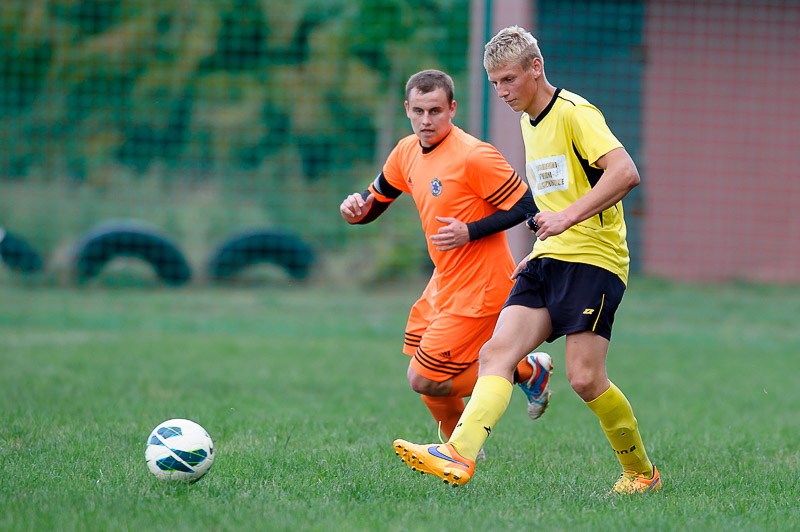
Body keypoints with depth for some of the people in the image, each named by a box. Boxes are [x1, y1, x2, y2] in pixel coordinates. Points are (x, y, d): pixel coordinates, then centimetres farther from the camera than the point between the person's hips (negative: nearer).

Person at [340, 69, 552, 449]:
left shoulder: (474, 156, -21)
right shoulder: (408, 152, 3)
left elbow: (525, 205, -18)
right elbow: (375, 199, 15)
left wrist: (469, 232, -25)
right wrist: (357, 209, -8)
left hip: (478, 289, -8)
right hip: (444, 283, 9)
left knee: (424, 381, -10)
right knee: (418, 366, 17)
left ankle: (528, 371, 4)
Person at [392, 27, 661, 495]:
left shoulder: (574, 113, -9)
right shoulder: (530, 121, 19)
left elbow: (625, 172, -22)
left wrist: (568, 218, -27)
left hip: (594, 259, -8)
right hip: (548, 262, 8)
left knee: (585, 377, -13)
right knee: (497, 351, -12)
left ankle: (642, 472, 7)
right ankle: (459, 454, -28)